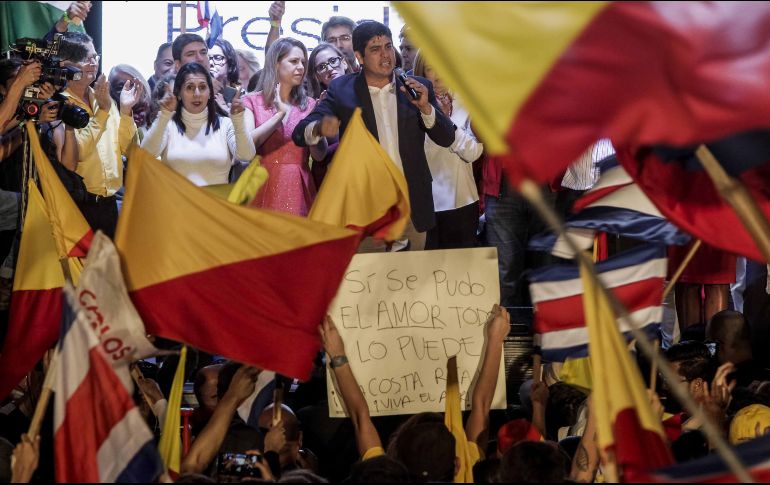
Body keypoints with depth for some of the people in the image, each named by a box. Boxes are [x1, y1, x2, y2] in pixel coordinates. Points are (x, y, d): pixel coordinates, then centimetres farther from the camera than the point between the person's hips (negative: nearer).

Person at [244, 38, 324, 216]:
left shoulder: (309, 105, 12)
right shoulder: (252, 101, 5)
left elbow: (320, 155, 5)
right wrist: (280, 114, -9)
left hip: (299, 187, 2)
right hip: (266, 187, -2)